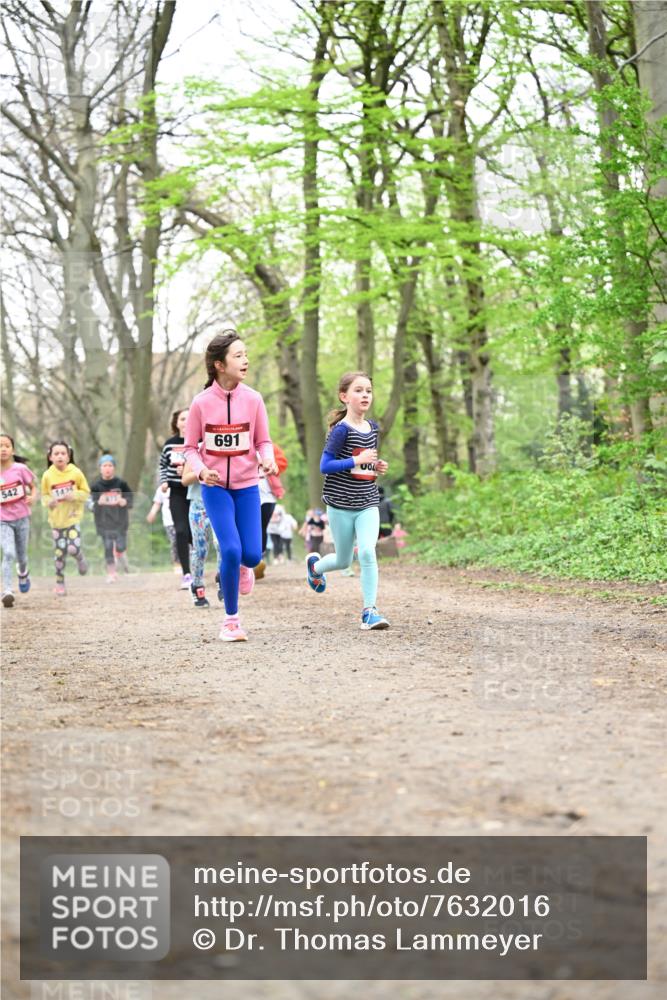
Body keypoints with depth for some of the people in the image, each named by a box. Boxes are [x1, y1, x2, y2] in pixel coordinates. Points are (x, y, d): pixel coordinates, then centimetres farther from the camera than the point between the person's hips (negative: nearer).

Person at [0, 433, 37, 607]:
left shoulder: (20, 469, -10)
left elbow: (33, 486, 3)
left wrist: (33, 496, -17)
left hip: (22, 518, 1)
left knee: (21, 555, 15)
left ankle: (23, 574, 50)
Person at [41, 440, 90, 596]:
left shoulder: (76, 473, -9)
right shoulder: (47, 476, -6)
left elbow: (86, 492, -1)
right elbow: (44, 495, 6)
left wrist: (74, 495, -19)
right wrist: (49, 502, -15)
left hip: (73, 517, -1)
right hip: (56, 519, 2)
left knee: (73, 548, -16)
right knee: (59, 552, 5)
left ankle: (80, 559, 21)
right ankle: (60, 583, 19)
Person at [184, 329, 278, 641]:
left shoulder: (253, 399, -5)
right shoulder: (202, 402, -10)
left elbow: (263, 441, 4)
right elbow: (191, 447, -1)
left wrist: (268, 460, -17)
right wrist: (201, 470, -20)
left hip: (246, 486, 2)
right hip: (215, 487, -2)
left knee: (252, 554, -4)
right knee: (230, 550, -13)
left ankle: (242, 566, 37)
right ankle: (231, 620, 4)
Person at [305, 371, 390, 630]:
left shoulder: (372, 427, 6)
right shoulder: (341, 429, -13)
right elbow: (324, 466, -16)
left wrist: (376, 466, 2)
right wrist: (357, 460, -24)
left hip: (368, 504, 4)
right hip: (341, 505, -4)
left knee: (368, 553, -16)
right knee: (343, 561, 11)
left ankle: (369, 611, -11)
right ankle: (315, 565, 45)